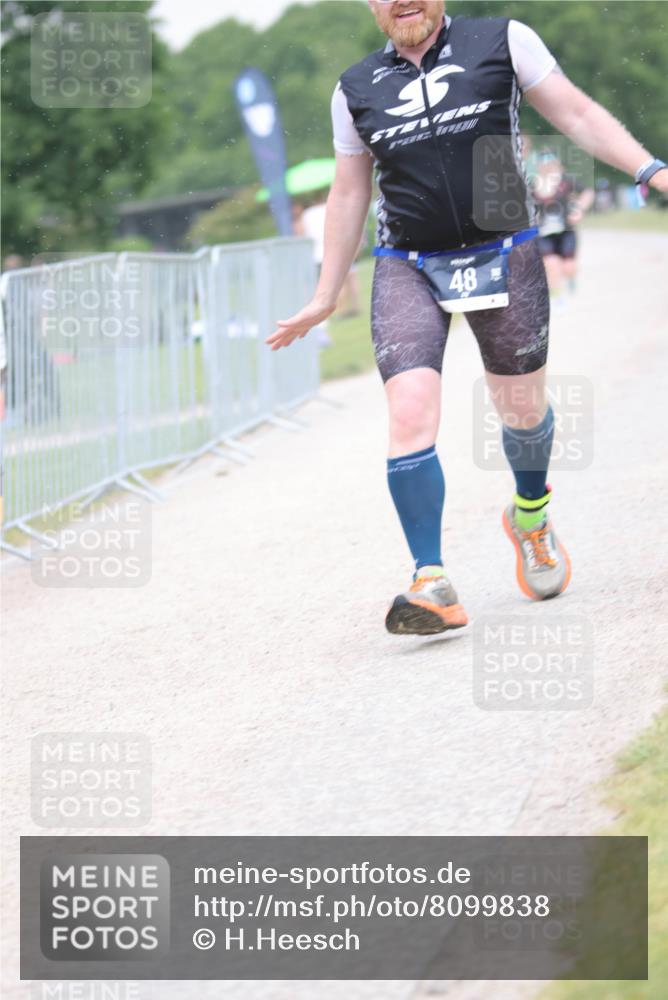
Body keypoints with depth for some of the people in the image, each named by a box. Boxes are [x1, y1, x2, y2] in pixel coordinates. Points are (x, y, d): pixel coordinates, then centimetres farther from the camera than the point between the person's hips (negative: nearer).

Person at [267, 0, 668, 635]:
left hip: (504, 258, 0)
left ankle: (531, 516, 42)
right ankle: (431, 584, -17)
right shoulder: (356, 90, 8)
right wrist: (324, 299, 16)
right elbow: (348, 196, 15)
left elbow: (576, 114, 3)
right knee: (410, 416, -16)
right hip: (407, 271, 1)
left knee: (523, 409, 9)